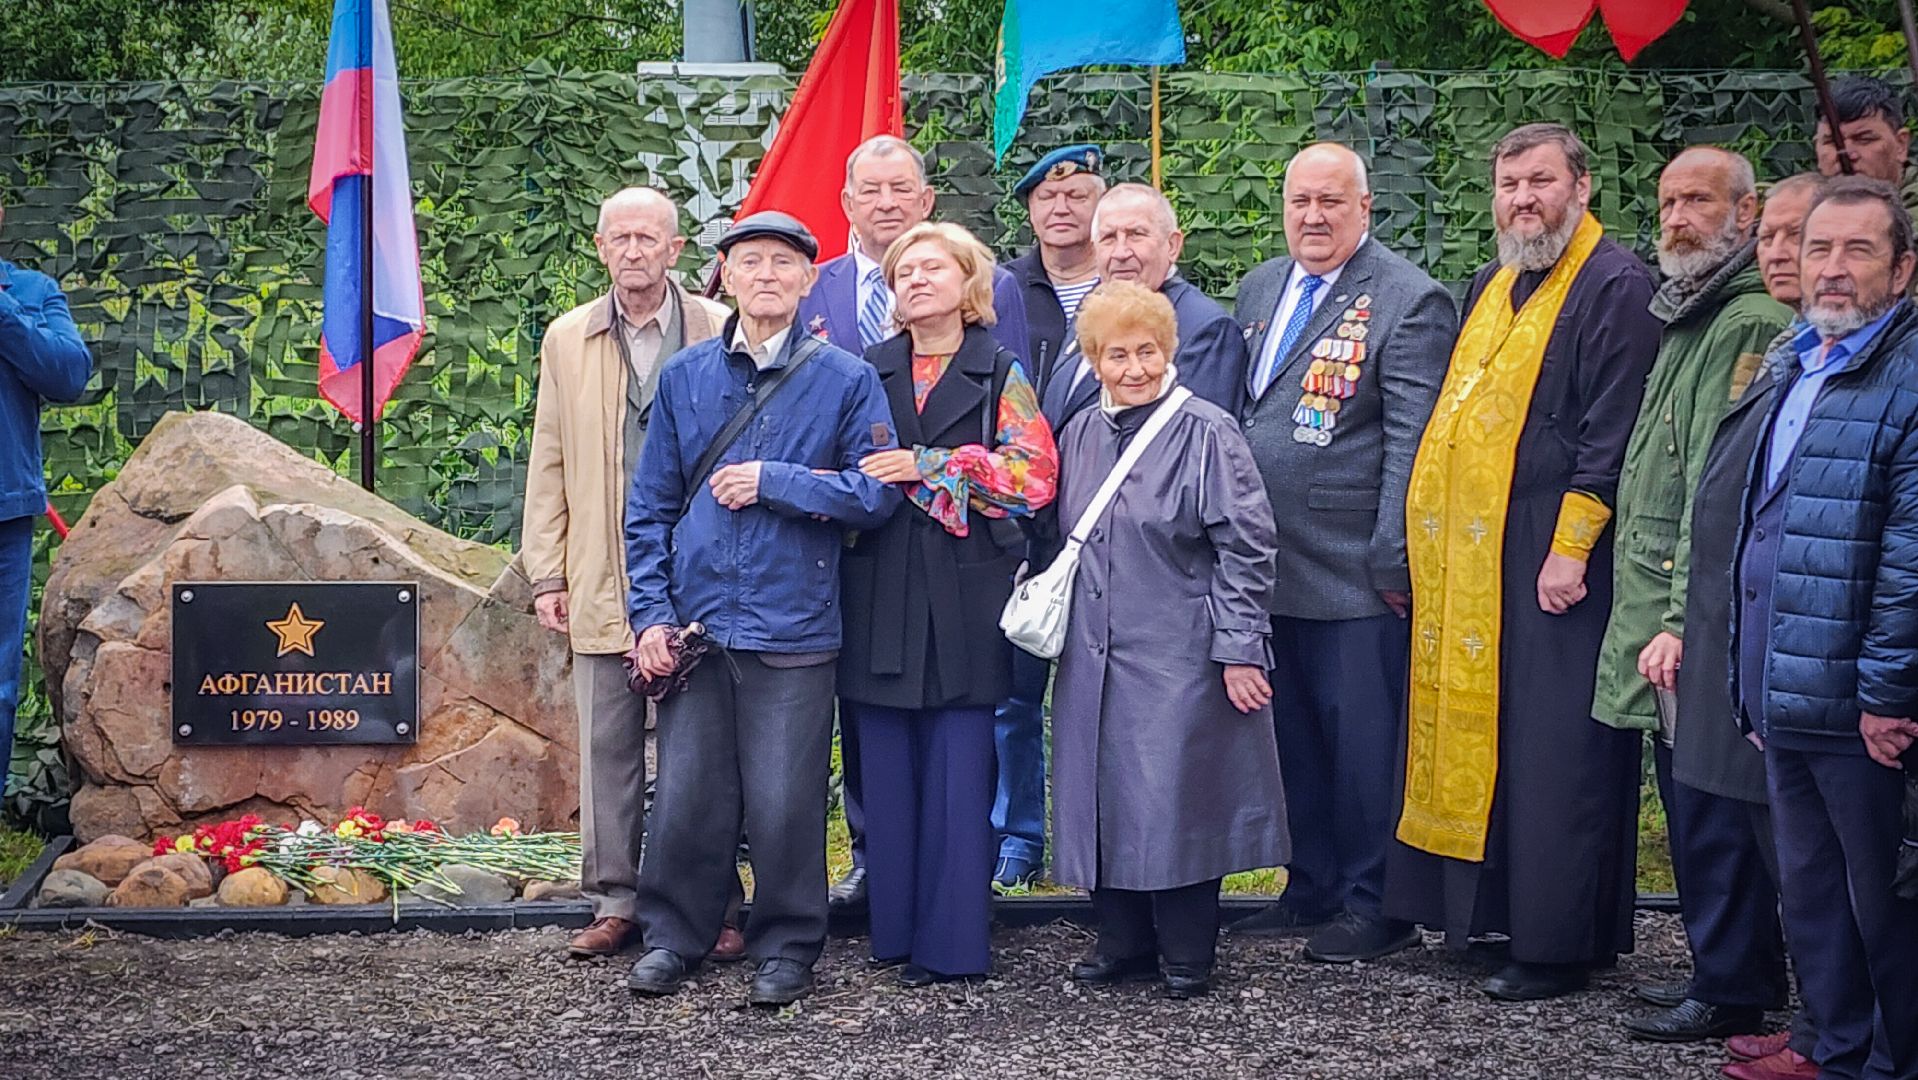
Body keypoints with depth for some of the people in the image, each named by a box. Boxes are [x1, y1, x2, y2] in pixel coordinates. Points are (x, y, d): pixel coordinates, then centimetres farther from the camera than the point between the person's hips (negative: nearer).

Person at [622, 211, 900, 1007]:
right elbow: (651, 503, 9)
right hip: (695, 625, 2)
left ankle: (786, 948, 18)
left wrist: (772, 482, -13)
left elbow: (877, 495, -6)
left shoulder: (846, 381, 0)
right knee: (686, 795, 7)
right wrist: (650, 612, 1)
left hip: (793, 631, -2)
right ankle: (673, 937, 23)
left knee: (785, 803, 2)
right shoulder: (684, 377, 8)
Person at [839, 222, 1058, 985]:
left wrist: (928, 469, -13)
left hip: (964, 598, -3)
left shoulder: (1001, 376, 6)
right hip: (880, 595, 3)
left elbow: (1033, 473, -7)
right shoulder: (866, 373, 15)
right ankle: (893, 930, 13)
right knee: (886, 770, 3)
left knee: (958, 771, -3)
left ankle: (952, 942, 3)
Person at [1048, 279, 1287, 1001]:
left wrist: (1238, 649, -14)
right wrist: (1052, 622, 17)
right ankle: (1123, 942, 22)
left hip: (1178, 659, -6)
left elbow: (1246, 547, -10)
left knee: (1177, 798, -2)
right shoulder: (1080, 436, 10)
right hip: (1095, 656, 6)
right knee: (1103, 795, 9)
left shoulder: (1206, 433, -9)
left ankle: (1187, 955, 11)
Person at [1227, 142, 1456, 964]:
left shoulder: (1409, 301, -8)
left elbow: (1412, 441, -12)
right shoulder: (1260, 289, 14)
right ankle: (1311, 889, 25)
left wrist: (1392, 557, -16)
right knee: (1293, 735, 13)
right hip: (1268, 562, 7)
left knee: (1362, 741, 0)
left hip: (1354, 576, -7)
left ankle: (1375, 906, 11)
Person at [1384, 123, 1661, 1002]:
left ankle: (1558, 944, 3)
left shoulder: (1615, 288, -9)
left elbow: (1611, 434, -15)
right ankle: (1483, 907, 21)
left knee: (1554, 752, -4)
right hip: (1470, 559, 8)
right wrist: (1424, 533, 17)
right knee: (1477, 732, 11)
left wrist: (1571, 548, -19)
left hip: (1553, 561, -8)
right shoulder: (1491, 288, 17)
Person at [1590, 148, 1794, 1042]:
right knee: (1692, 808, 15)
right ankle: (1746, 969, 24)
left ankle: (1729, 992, 5)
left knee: (1712, 811, -3)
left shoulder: (1752, 323, -14)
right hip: (1664, 613, 10)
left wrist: (1683, 620, -21)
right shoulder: (1688, 318, 18)